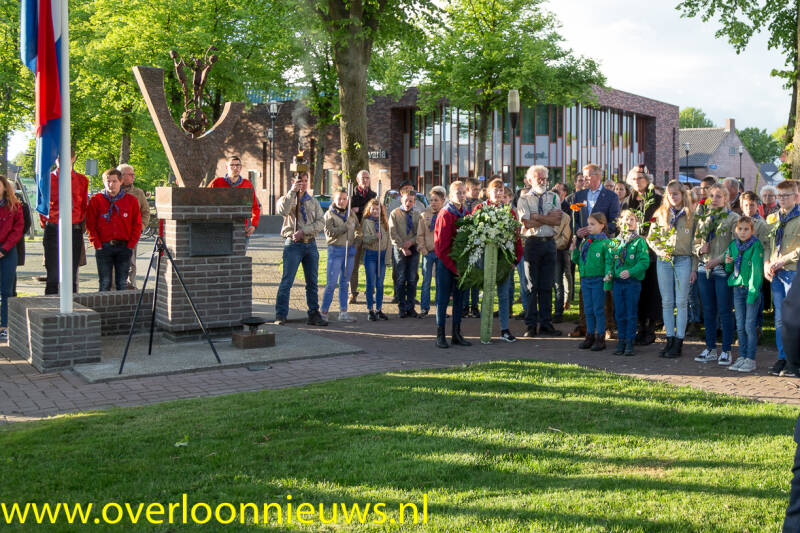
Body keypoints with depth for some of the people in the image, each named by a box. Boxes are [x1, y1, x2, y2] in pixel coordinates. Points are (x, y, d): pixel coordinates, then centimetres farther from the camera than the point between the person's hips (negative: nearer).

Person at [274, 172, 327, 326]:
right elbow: (283, 211, -19)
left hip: (311, 244, 4)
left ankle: (314, 314, 16)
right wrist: (292, 191, -19)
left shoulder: (313, 201, 14)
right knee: (287, 280, -8)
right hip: (293, 244, -4)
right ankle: (280, 315, -5)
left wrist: (304, 231, -12)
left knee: (312, 282, 8)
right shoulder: (286, 199, 6)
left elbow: (321, 222, 1)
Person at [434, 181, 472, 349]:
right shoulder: (445, 215, -10)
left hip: (460, 263, 6)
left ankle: (457, 334, 16)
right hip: (445, 263, -6)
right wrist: (453, 267, -13)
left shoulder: (465, 214, 8)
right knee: (443, 298, 0)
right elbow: (442, 245, -12)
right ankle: (440, 335, 6)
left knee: (459, 298, 9)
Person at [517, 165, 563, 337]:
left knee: (547, 286, 7)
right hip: (532, 243, -3)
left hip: (550, 243, 3)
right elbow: (527, 224, -11)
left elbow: (558, 221, -2)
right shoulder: (524, 199, 2)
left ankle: (546, 323, 14)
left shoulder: (553, 197, 12)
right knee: (532, 286, 1)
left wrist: (537, 217, -9)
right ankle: (531, 325, 6)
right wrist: (549, 217, -7)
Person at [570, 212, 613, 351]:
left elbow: (609, 262, -13)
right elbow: (579, 261, 18)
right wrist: (574, 249, 4)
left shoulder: (605, 242, -9)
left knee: (598, 310, 1)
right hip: (585, 280, 6)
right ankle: (590, 336, 21)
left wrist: (608, 277, -20)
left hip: (598, 280, -6)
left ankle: (600, 338, 8)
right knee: (588, 310, 12)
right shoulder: (584, 242, 11)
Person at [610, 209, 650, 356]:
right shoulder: (615, 242, 10)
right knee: (620, 314, 9)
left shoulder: (639, 241, -3)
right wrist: (610, 280, 5)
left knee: (631, 314, 1)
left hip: (633, 282, -4)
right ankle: (621, 342, 18)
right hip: (617, 282, 4)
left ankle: (629, 343, 7)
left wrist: (630, 271, -22)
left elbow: (644, 262, -10)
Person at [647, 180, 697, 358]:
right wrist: (659, 250, -9)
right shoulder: (660, 214, 9)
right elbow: (651, 237, 10)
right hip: (664, 261, 2)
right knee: (667, 302, 6)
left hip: (683, 260, -2)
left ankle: (679, 342, 5)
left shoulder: (691, 215, 3)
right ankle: (670, 338, 14)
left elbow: (695, 243, 3)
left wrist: (694, 268, -1)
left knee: (681, 302, -1)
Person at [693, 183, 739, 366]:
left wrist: (719, 259, -18)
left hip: (723, 269, -5)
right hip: (704, 269, 5)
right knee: (708, 311, 10)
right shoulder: (703, 218, 14)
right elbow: (695, 243, 18)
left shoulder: (733, 218, -2)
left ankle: (726, 351, 6)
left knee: (724, 311, -2)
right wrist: (700, 249, -4)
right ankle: (710, 349, 18)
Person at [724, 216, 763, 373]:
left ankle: (751, 360, 2)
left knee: (749, 325, -5)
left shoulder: (756, 245, -8)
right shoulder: (733, 245, 8)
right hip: (737, 289, 5)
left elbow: (757, 270, -13)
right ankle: (742, 357, 17)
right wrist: (728, 264, -6)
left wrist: (752, 292, -18)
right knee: (740, 326, 8)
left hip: (752, 289, -5)